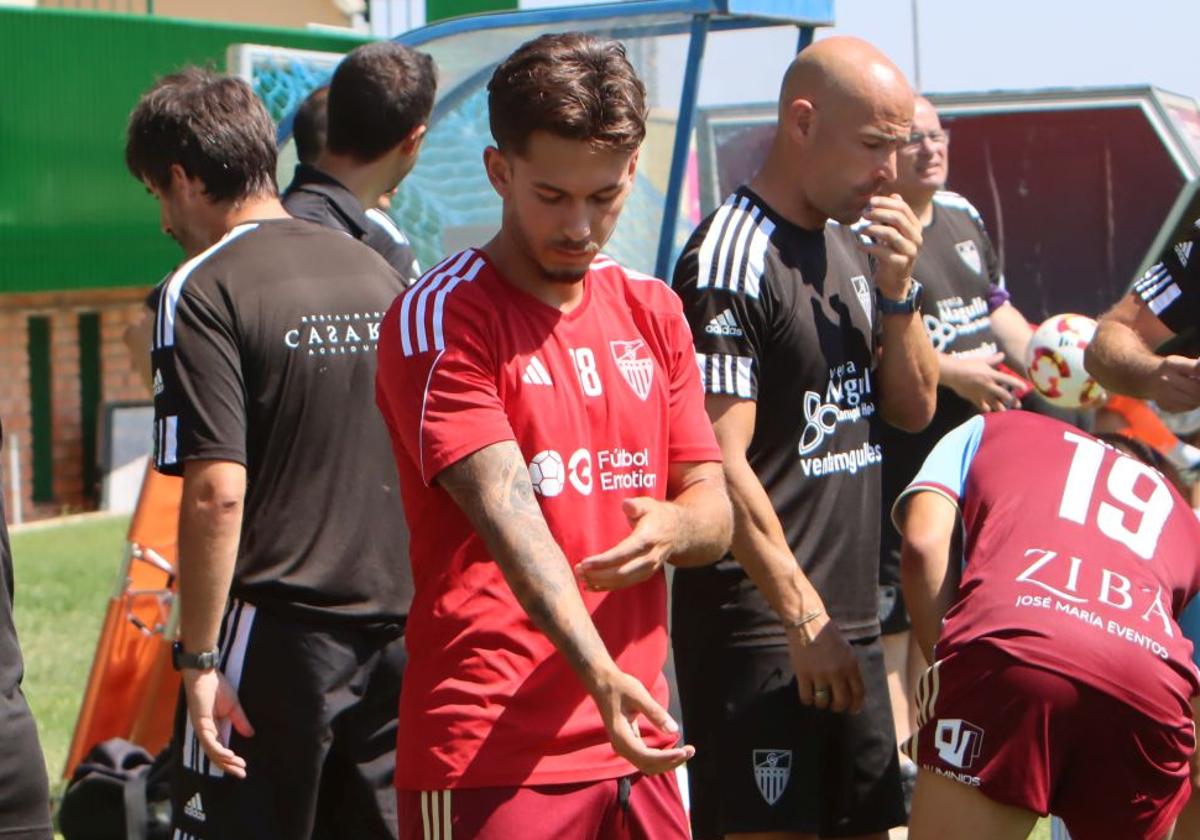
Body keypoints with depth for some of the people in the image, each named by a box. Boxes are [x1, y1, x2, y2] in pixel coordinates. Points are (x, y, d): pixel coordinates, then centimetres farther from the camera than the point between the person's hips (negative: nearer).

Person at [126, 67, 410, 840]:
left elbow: (217, 494, -18)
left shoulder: (205, 291, -10)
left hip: (276, 631, -6)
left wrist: (198, 657, -13)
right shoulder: (378, 275, 12)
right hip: (398, 628, 6)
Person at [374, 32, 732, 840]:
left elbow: (715, 509, 12)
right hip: (493, 753, -6)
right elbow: (506, 510, -20)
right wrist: (597, 672, -33)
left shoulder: (653, 312, 14)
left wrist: (676, 527, -12)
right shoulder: (440, 318, -7)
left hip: (634, 743, 6)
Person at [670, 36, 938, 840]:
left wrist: (898, 291, -1)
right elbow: (720, 465, -18)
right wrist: (805, 616, -20)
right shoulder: (733, 260, -13)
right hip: (756, 630, -9)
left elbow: (914, 408, 15)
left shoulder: (847, 252, 15)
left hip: (851, 624, 9)